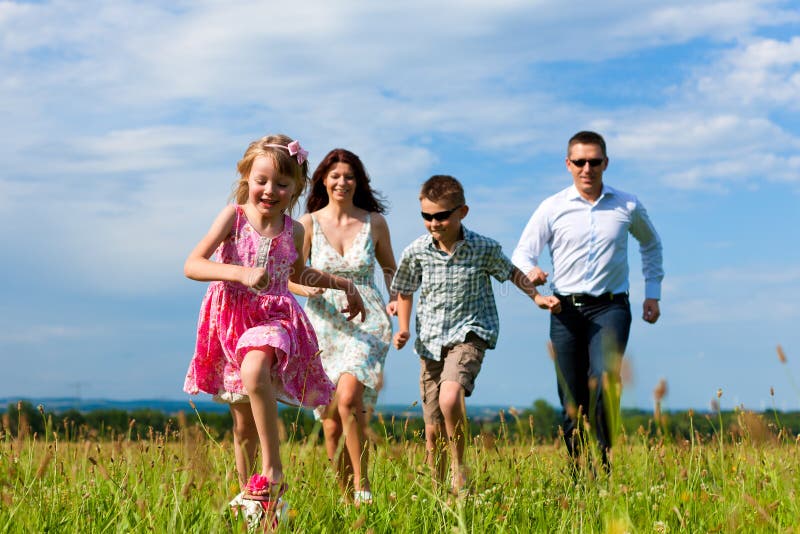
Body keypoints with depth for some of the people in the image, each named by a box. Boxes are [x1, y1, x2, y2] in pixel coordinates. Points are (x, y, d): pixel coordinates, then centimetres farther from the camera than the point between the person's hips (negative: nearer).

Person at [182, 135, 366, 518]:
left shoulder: (293, 231, 2)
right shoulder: (233, 216, -8)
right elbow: (192, 266, -18)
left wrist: (341, 283, 18)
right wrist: (243, 274, -29)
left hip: (273, 317, 0)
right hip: (230, 318, 0)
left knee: (254, 371, -35)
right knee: (243, 421, 8)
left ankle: (272, 470, -27)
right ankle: (246, 493, 29)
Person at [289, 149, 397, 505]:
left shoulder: (374, 222, 5)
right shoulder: (309, 224, 3)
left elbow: (390, 268, 19)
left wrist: (397, 299, 0)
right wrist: (307, 288, -18)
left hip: (367, 324, -1)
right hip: (324, 326, 2)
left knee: (349, 398, -27)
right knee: (331, 426, 1)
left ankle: (362, 487, -16)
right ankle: (345, 497, 16)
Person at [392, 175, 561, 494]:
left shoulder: (484, 249, -6)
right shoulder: (416, 252, -3)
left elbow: (510, 272, 15)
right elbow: (404, 292, 14)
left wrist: (536, 296, 13)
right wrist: (403, 328, 1)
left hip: (469, 335, -3)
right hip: (430, 341, 3)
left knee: (450, 397, -32)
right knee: (433, 431, 4)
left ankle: (460, 467, -10)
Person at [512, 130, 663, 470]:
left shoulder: (627, 207, 7)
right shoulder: (552, 208, 3)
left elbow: (651, 244, 26)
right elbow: (521, 254, 2)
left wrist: (653, 292, 18)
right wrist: (530, 271, -22)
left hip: (610, 306, -1)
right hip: (566, 308, 1)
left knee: (603, 378, -24)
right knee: (571, 400, 2)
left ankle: (608, 463, -17)